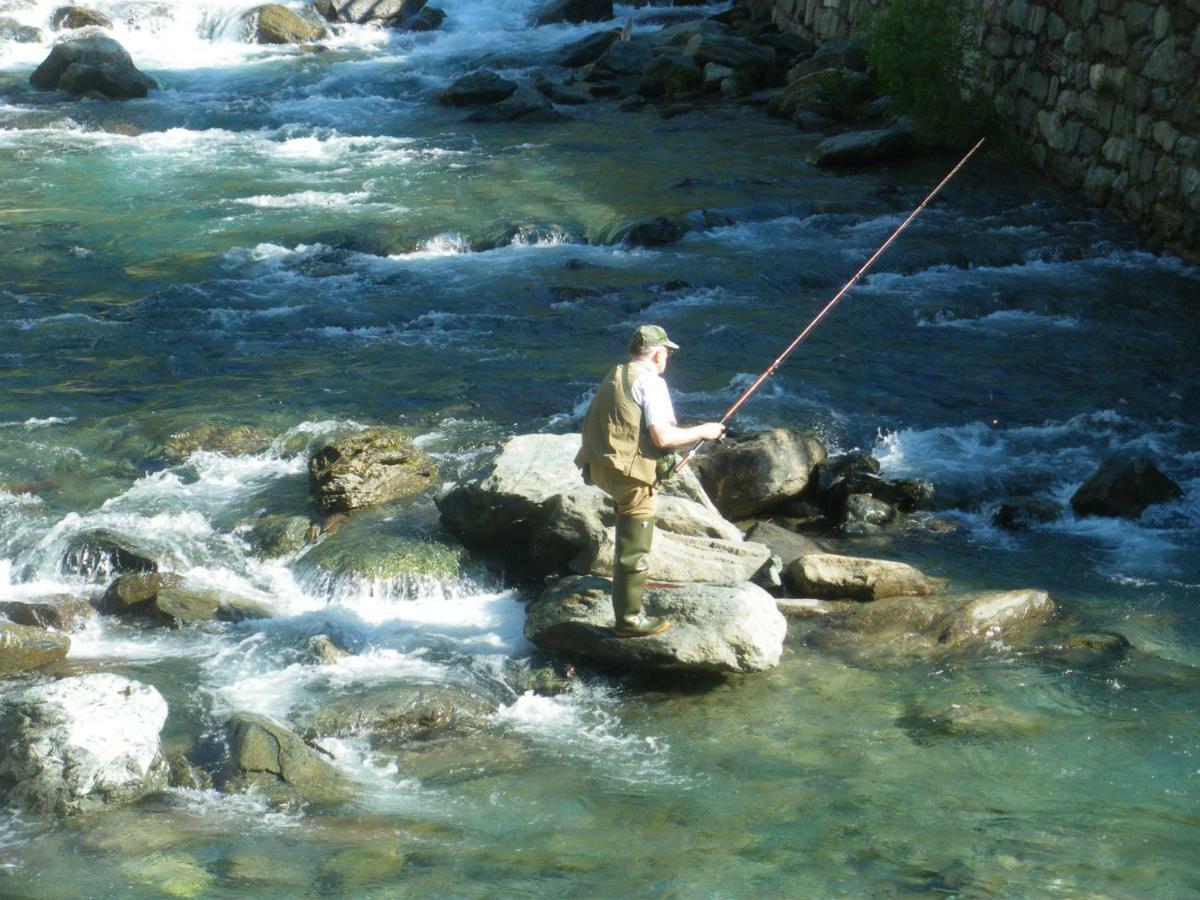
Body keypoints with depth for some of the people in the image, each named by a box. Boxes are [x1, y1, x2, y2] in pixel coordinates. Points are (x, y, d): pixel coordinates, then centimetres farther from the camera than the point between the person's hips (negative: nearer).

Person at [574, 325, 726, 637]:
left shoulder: (614, 377, 15)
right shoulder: (649, 382, -11)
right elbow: (663, 437, -17)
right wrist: (702, 432, -3)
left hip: (600, 467, 8)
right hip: (630, 471, -8)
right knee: (634, 550, -1)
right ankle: (630, 620, 3)